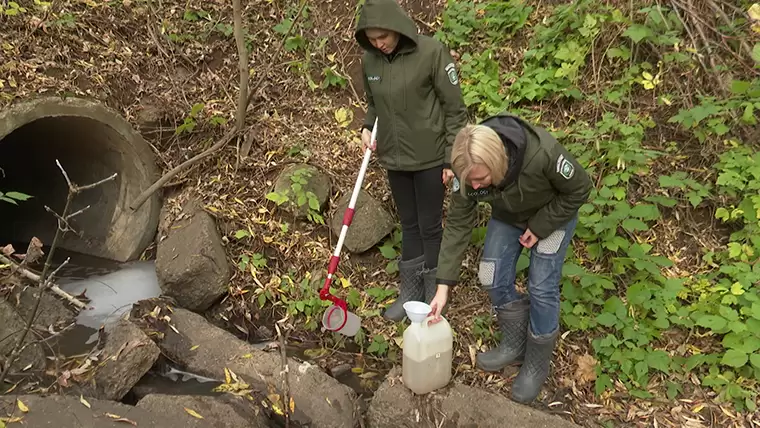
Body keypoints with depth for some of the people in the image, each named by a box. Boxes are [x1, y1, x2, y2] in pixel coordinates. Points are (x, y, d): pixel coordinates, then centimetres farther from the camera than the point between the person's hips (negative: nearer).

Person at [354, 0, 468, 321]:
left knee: (429, 227, 6)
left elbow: (455, 109, -13)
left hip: (429, 158, -5)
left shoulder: (432, 52, -18)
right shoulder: (369, 60, -1)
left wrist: (452, 159, -13)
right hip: (394, 159, 5)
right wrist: (367, 128, -4)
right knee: (408, 225, 16)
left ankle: (433, 297, 23)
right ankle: (409, 292, 30)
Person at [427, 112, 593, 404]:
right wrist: (443, 286, -24)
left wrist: (540, 227, -20)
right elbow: (458, 223, -22)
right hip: (508, 214, 4)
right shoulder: (470, 171, -30)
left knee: (541, 287, -7)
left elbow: (579, 189, -23)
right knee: (492, 278, 0)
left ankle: (536, 365, 15)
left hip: (554, 213, -4)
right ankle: (515, 344, 25)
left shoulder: (542, 154, -43)